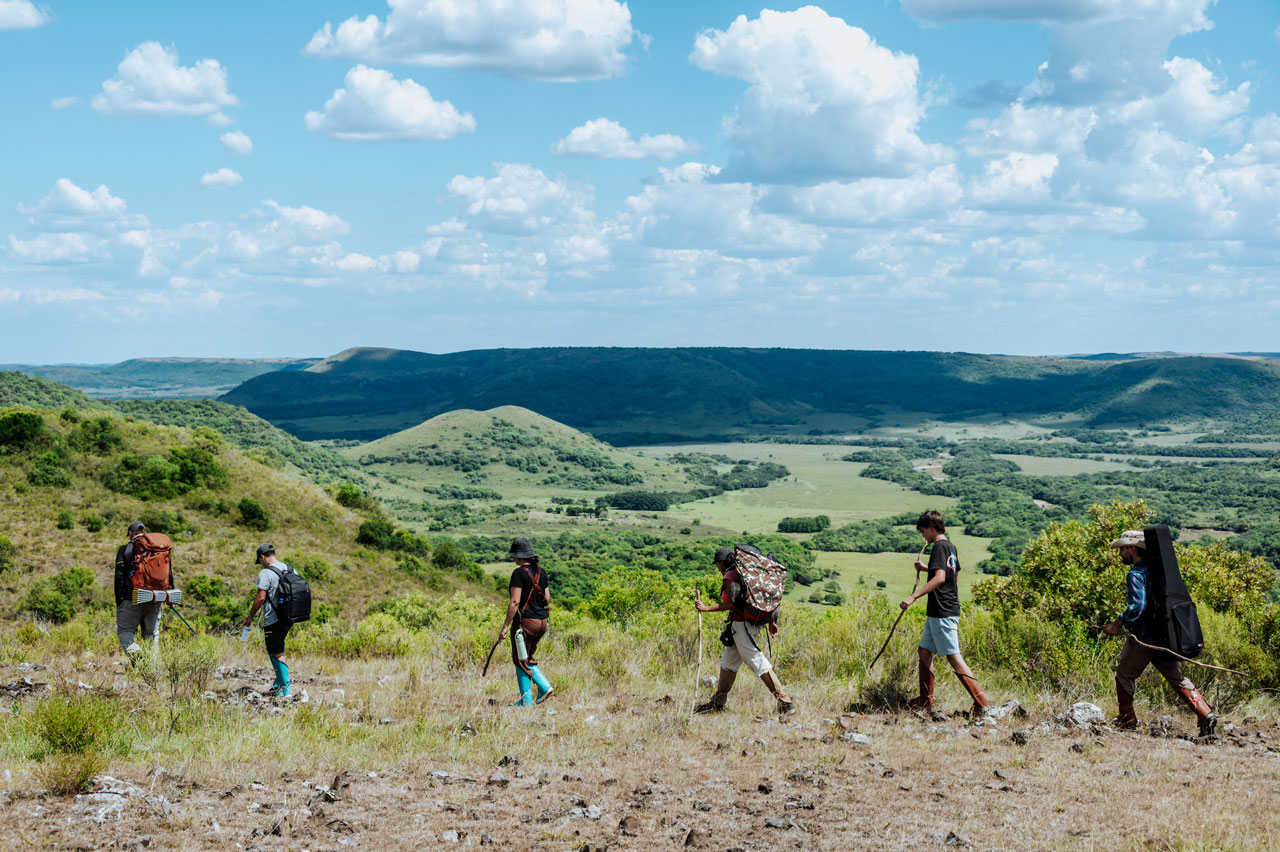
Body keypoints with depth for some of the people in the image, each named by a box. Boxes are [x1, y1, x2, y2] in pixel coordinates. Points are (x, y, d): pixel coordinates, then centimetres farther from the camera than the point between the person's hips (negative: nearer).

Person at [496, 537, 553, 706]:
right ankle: (545, 686, 8)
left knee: (521, 661, 4)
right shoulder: (541, 572, 8)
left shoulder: (519, 573, -14)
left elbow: (515, 602, -19)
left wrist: (505, 626, -16)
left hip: (525, 621, -7)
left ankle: (527, 701, 6)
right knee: (528, 658, 22)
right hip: (542, 622, 7)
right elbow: (547, 598, 13)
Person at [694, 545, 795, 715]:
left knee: (758, 663, -9)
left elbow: (733, 603, -20)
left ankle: (785, 703, -11)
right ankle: (718, 702, 29)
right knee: (728, 662, 19)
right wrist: (771, 621, 19)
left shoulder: (730, 576, -10)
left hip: (741, 624, -10)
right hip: (752, 623, 10)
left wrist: (706, 608, -16)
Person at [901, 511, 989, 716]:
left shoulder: (939, 547, -14)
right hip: (937, 612, 10)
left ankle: (981, 702, -12)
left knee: (953, 657, -10)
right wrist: (927, 568, 26)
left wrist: (914, 596, -31)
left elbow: (940, 577, -28)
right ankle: (925, 700, 22)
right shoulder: (950, 547, 16)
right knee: (924, 650, 16)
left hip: (942, 612, -10)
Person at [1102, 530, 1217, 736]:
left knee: (1124, 675, 9)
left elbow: (1137, 606, -26)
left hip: (1142, 636, -8)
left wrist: (1117, 624, -18)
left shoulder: (1136, 574, -15)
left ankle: (1127, 720, 16)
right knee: (1176, 678, 9)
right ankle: (1206, 714, -1)